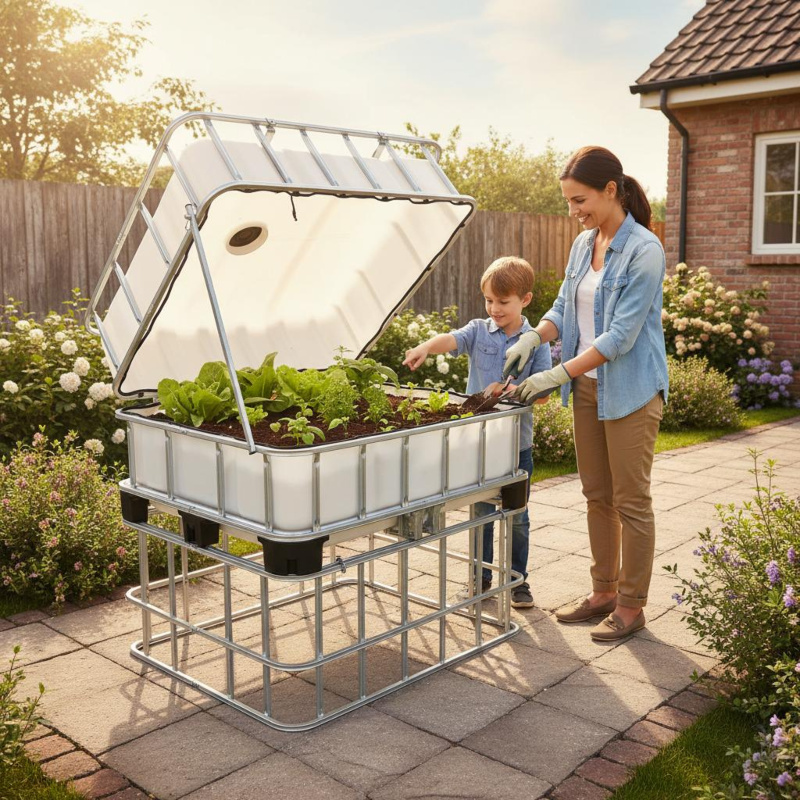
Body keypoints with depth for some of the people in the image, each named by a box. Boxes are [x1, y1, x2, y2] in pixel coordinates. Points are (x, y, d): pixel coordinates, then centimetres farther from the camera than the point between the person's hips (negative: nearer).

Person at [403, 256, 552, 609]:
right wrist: (426, 347, -41)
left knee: (517, 516, 10)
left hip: (517, 439, -1)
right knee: (481, 512, 12)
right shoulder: (479, 331, 0)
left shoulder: (536, 342, -3)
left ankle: (518, 579, 26)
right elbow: (451, 340, -20)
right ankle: (481, 577, 27)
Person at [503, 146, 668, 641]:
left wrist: (558, 374, -23)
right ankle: (604, 592, 28)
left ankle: (632, 605, 16)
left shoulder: (644, 250, -16)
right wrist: (533, 338, -9)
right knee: (598, 496, 15)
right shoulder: (583, 244, 8)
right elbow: (565, 308, 12)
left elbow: (621, 335, -21)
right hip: (588, 387, 8)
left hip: (630, 390, -8)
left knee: (631, 501, 2)